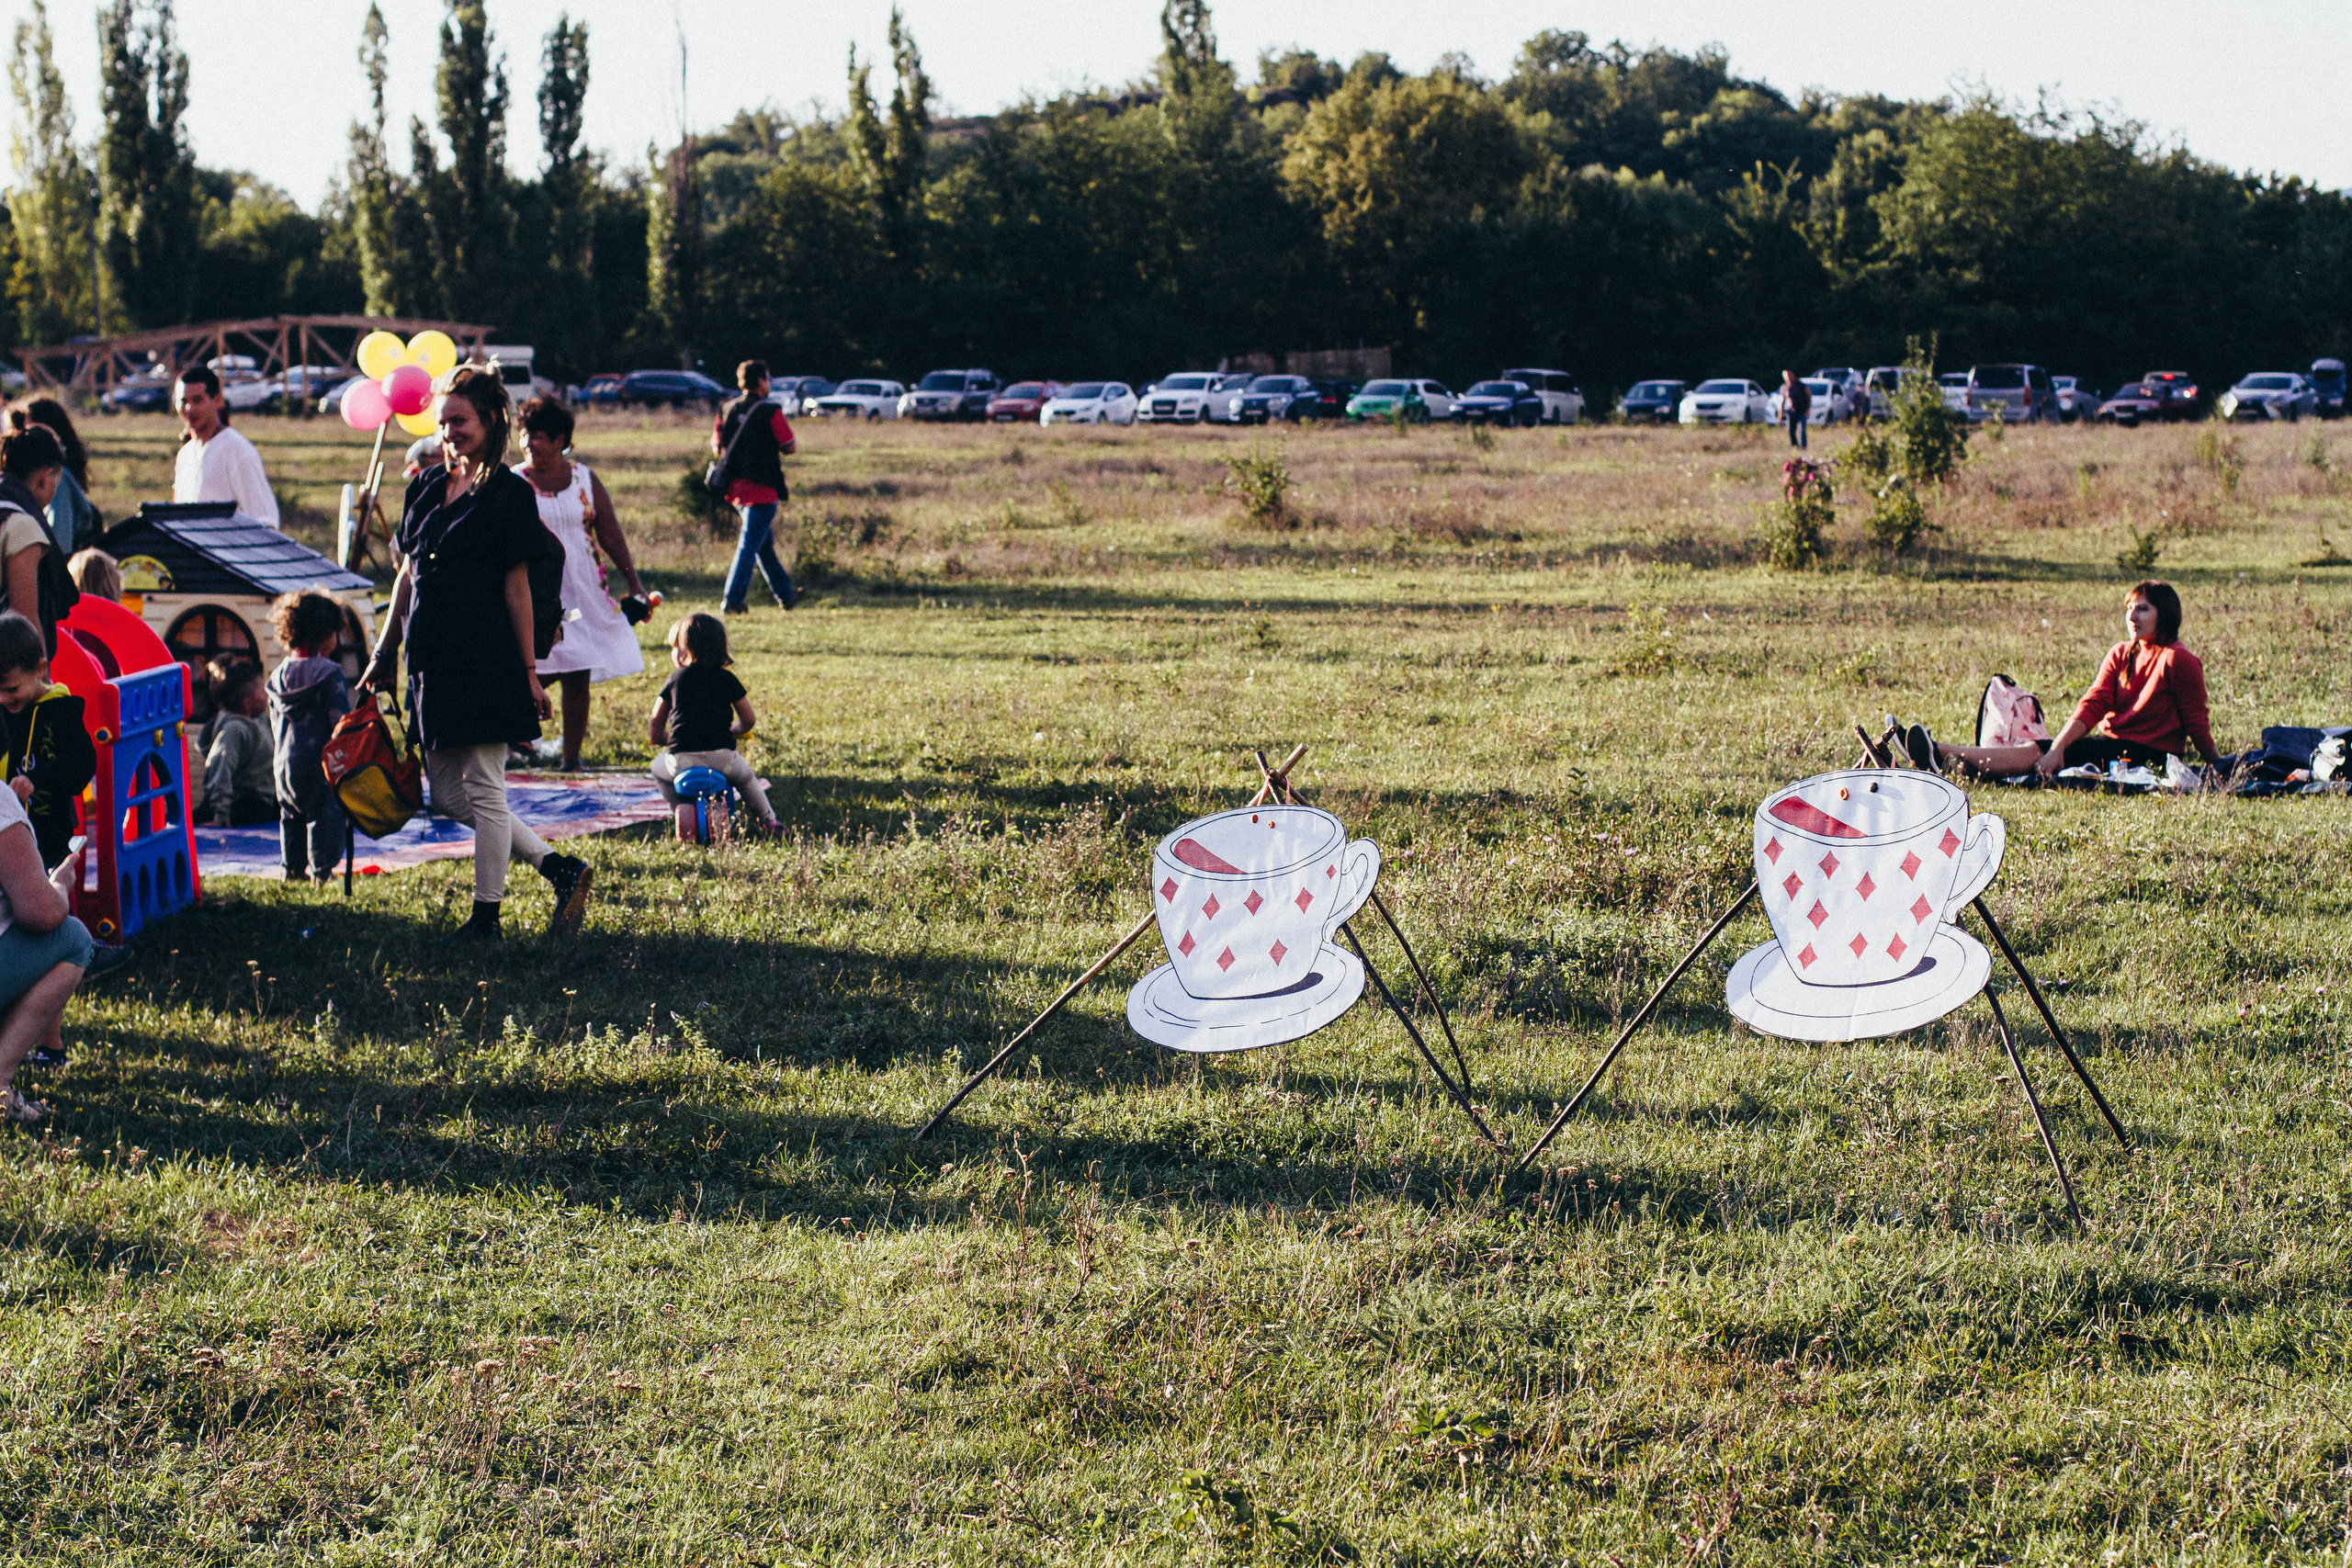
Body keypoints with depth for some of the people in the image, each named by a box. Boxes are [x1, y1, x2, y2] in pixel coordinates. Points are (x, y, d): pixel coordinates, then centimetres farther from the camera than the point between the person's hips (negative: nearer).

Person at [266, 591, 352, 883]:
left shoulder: (278, 675, 8)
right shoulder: (329, 673, -14)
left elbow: (275, 725, 16)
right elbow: (341, 719, -15)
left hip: (285, 762, 7)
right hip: (319, 761, -7)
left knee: (291, 814, 17)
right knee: (325, 814, 0)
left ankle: (293, 867, 22)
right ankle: (321, 869, -1)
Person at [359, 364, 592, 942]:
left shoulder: (509, 493, -6)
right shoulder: (426, 487, 13)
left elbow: (516, 588, -7)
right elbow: (407, 575, 17)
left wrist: (528, 672, -7)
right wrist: (385, 654, 17)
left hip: (485, 659, -8)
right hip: (433, 658, 8)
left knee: (483, 791, -2)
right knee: (448, 796, 8)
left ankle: (486, 916, 7)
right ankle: (559, 869, 16)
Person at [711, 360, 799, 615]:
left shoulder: (727, 410, 6)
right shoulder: (770, 412, -11)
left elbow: (716, 448, 11)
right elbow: (790, 447, -9)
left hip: (735, 486, 7)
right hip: (761, 488, -7)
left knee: (765, 543, 18)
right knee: (750, 544, -5)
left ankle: (785, 594, 28)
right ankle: (732, 599, -10)